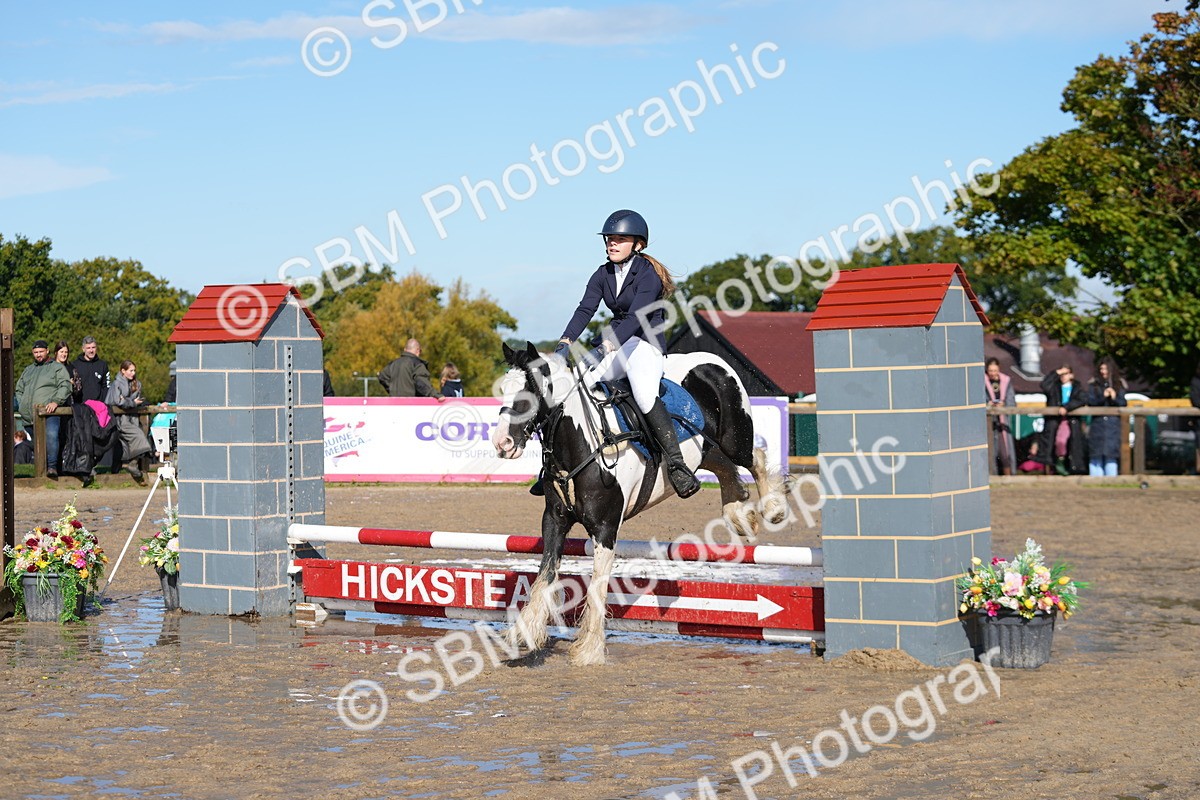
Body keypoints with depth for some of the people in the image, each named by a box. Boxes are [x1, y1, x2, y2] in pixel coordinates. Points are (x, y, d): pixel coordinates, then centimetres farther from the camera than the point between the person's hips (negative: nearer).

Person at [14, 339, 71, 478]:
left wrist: (56, 401, -17)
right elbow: (19, 389, 33)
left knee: (51, 435, -30)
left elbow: (65, 386, -3)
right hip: (28, 416, 7)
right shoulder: (28, 370, 28)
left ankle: (52, 467, -34)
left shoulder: (57, 368, 9)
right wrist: (21, 405, 15)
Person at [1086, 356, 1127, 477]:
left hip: (1113, 425, 0)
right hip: (1097, 422, 0)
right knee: (1096, 455, -2)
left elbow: (1123, 403, 2)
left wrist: (1115, 398, -17)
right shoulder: (1093, 384, 7)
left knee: (1111, 456, -2)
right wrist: (1103, 397, -18)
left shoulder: (1119, 384, 8)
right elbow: (1090, 401, -3)